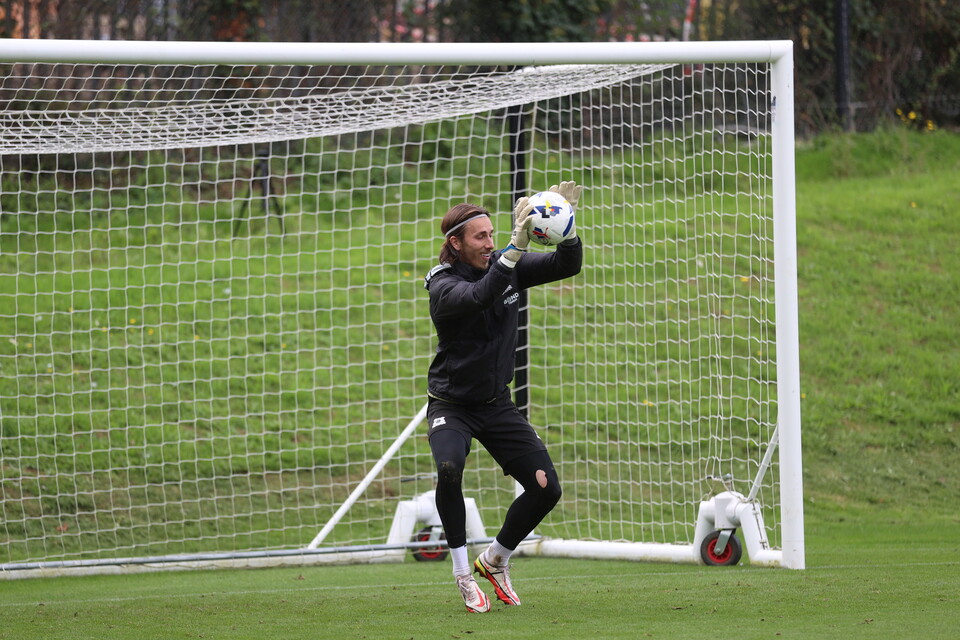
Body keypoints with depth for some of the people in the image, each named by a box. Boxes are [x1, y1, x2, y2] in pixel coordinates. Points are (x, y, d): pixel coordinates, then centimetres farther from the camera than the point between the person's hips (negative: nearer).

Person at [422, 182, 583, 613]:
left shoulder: (506, 267, -3)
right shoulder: (444, 287, -19)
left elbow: (567, 266, -7)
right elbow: (480, 296, -40)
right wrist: (516, 246, -51)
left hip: (497, 404, 5)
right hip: (451, 405, -5)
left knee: (546, 488, -4)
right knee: (449, 469, -34)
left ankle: (494, 560, 21)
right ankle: (463, 573, -18)